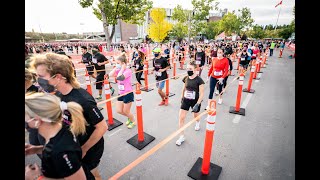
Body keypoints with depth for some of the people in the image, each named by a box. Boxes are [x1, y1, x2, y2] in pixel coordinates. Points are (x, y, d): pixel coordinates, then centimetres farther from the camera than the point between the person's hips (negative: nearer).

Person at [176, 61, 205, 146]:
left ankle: (197, 123, 62)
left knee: (196, 116, 23)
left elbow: (202, 94, -17)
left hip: (195, 101, -3)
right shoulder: (186, 78, -4)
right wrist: (182, 98, 15)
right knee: (181, 117, -4)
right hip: (186, 100, 4)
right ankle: (182, 136, 12)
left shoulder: (199, 80, -19)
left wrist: (197, 104, -23)